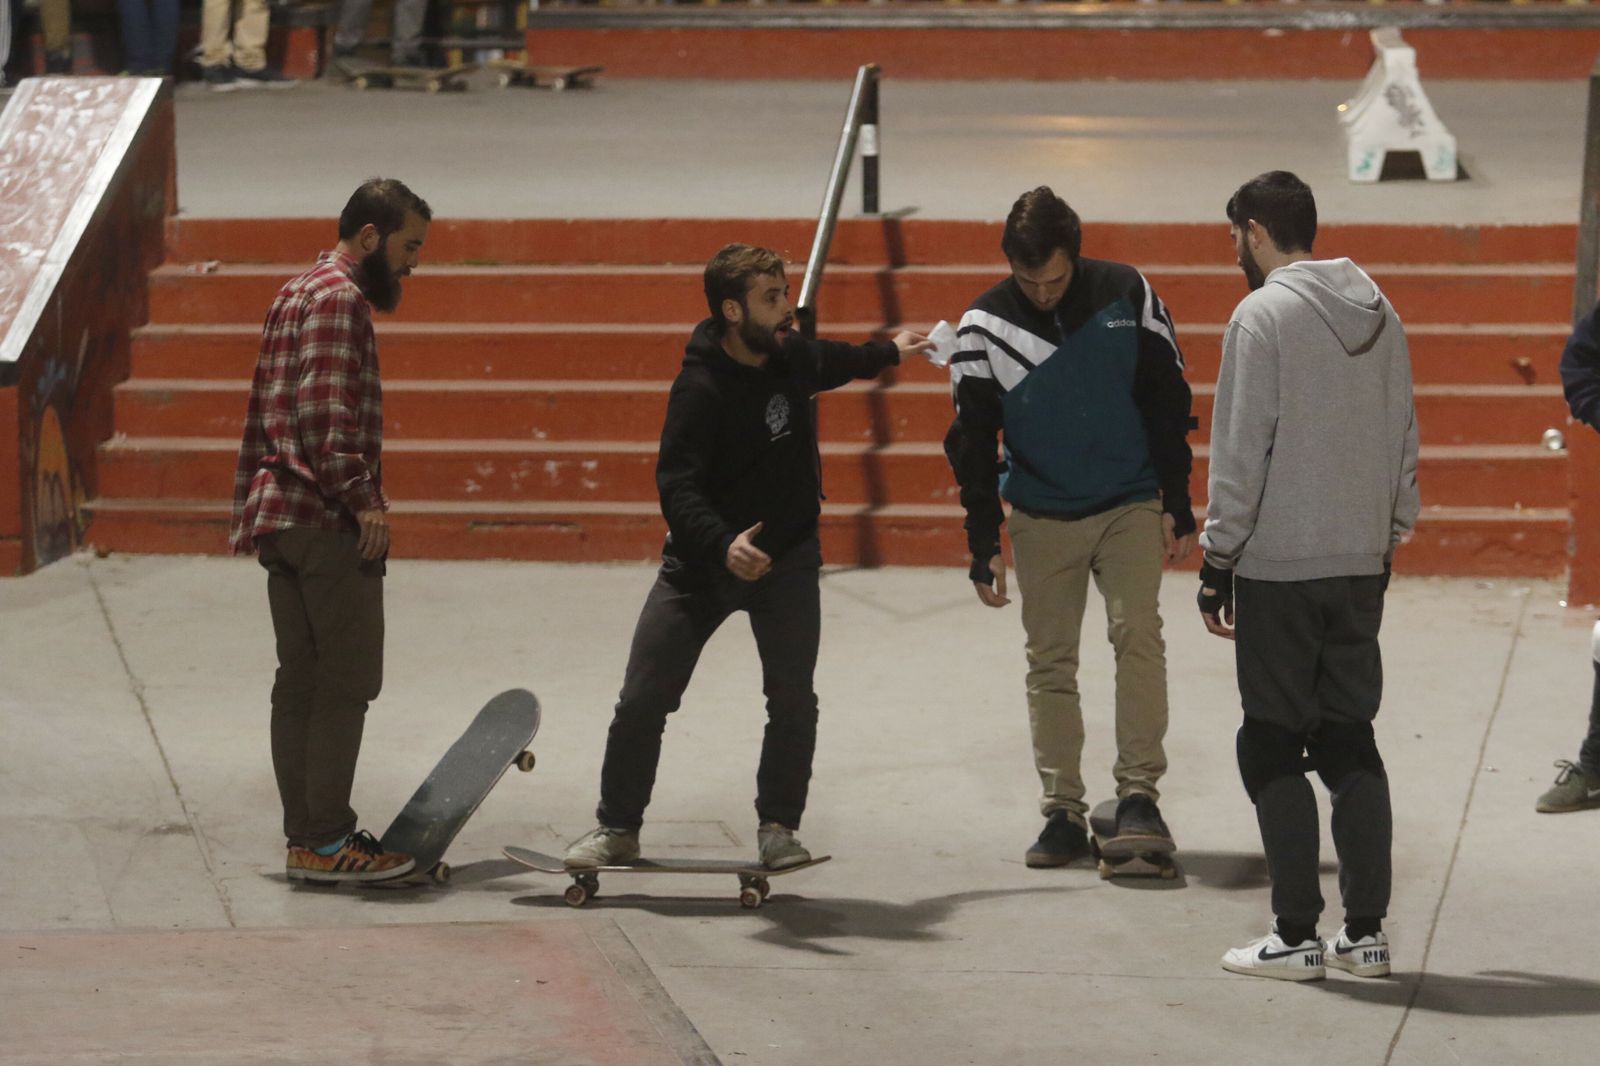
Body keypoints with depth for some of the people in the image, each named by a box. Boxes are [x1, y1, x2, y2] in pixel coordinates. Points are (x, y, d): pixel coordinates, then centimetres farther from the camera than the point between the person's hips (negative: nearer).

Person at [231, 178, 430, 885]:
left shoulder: (296, 294, 21)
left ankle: (306, 836, 14)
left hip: (280, 518, 10)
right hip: (328, 522, -10)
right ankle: (326, 841, -5)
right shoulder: (340, 297, -12)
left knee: (301, 680, 11)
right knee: (346, 680, -6)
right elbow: (325, 410, -22)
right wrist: (361, 498, -19)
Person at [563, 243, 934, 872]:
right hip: (703, 561, -4)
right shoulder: (700, 388, -22)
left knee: (793, 698, -8)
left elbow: (825, 363, 25)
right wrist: (722, 544, -47)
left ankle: (777, 830, 5)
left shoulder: (790, 356, -2)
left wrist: (888, 353, 40)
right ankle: (617, 830, 14)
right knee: (642, 702, -1)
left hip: (787, 558, 4)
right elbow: (677, 486, -31)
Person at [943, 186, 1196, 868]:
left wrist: (1178, 505, 0)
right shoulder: (985, 326, -9)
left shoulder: (1126, 294, -7)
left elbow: (1168, 402, 1)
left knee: (1137, 633, -16)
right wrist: (983, 542, -5)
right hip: (1042, 518, 1)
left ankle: (1138, 793, -14)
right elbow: (971, 442, -3)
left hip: (1130, 505, -1)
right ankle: (1062, 811, 8)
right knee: (1049, 661, 2)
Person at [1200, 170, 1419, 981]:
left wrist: (1217, 564, -7)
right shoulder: (1380, 315, 10)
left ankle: (1296, 937, -1)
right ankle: (1366, 931, 9)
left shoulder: (1263, 317, -11)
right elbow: (1404, 443, 14)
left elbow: (1241, 455, -13)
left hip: (1279, 567, -6)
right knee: (1351, 741, 12)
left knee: (1273, 747, 0)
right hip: (1361, 565, 6)